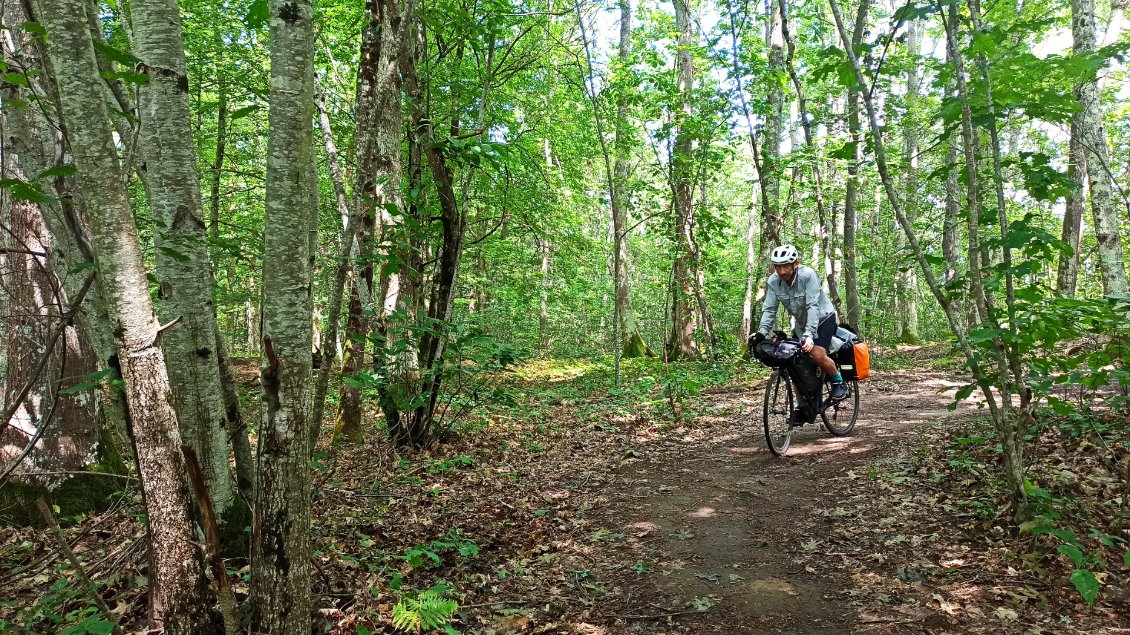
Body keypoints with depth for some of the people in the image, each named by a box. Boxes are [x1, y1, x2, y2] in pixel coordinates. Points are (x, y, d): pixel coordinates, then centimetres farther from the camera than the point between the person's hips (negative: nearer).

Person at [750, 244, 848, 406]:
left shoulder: (808, 275, -29)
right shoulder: (773, 281, -16)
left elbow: (813, 306, -35)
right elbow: (769, 309, -16)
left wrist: (809, 334, -45)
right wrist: (761, 333, -31)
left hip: (823, 318, -5)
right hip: (801, 323, 5)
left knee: (817, 354, -26)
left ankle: (839, 382, 2)